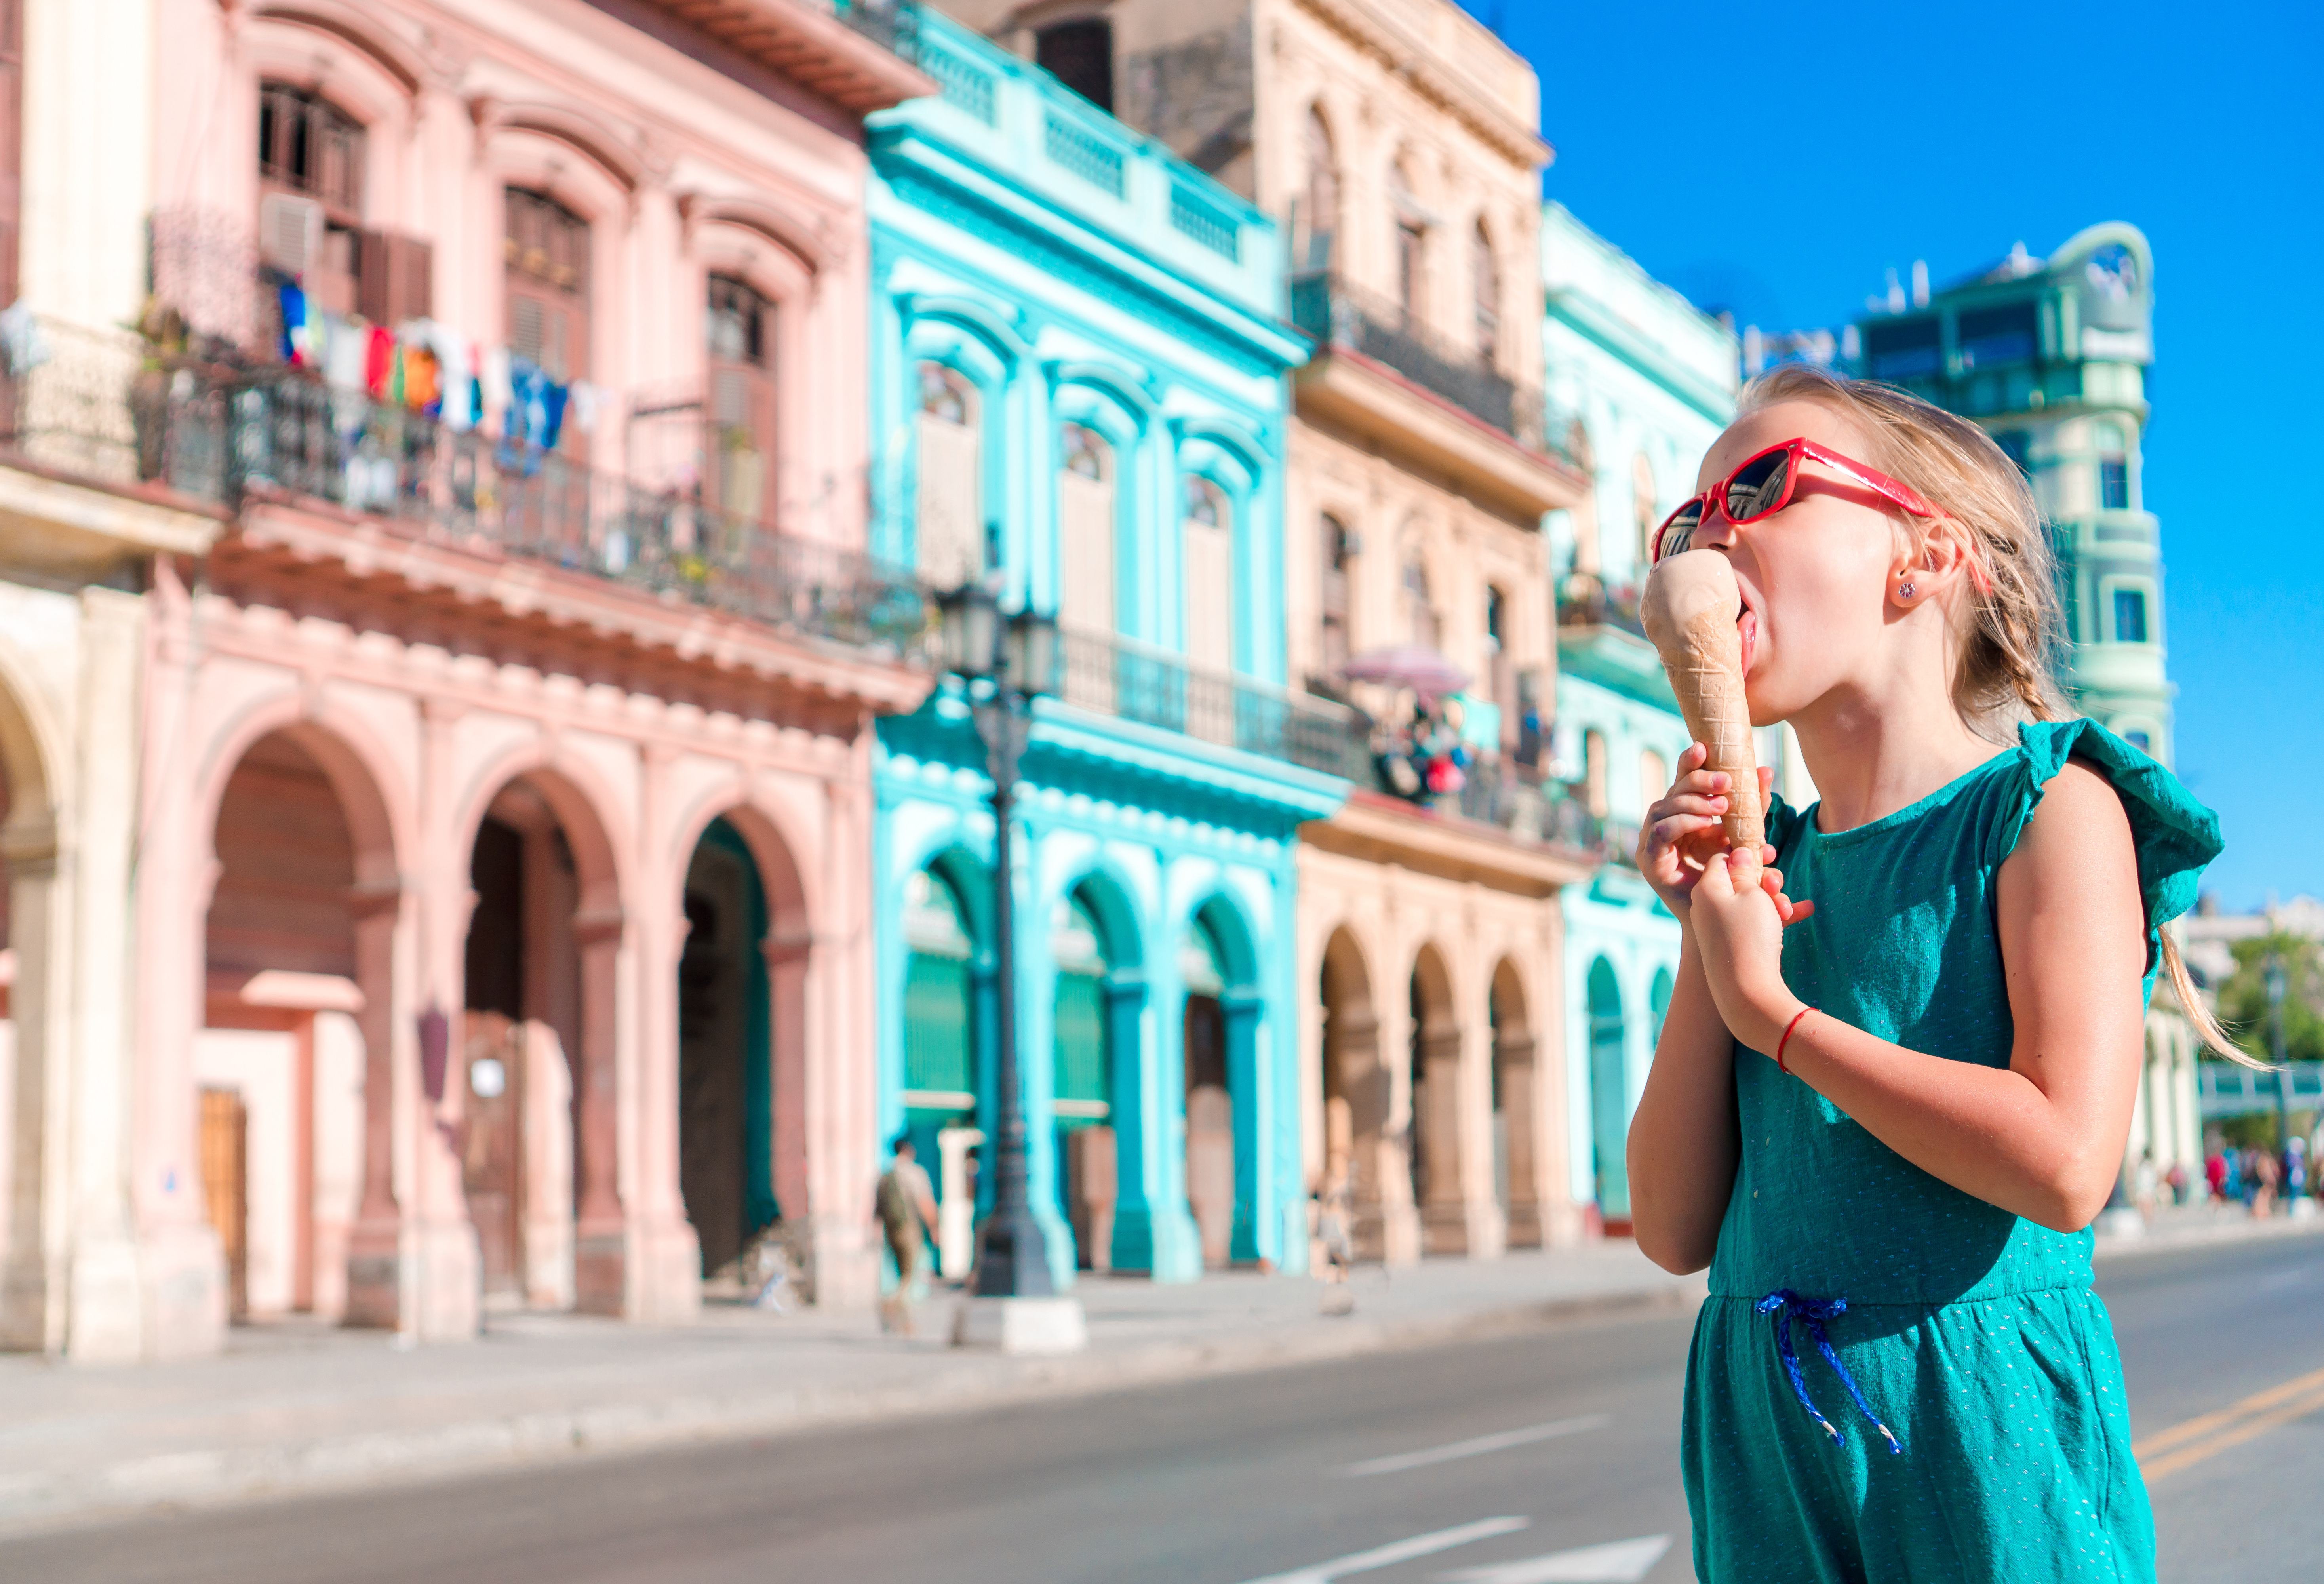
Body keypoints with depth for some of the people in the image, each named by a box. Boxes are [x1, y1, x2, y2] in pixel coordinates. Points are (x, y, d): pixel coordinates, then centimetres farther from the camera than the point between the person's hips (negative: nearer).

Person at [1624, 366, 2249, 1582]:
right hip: (1762, 1433, 5)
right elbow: (1676, 1230, 3)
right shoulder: (1769, 862, 8)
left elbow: (2065, 1164, -21)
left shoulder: (2045, 803, -6)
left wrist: (1774, 1015, -12)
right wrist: (1704, 941, -5)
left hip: (1979, 1429, -5)